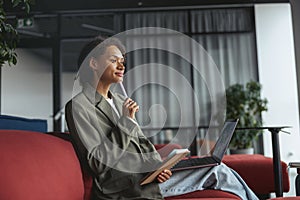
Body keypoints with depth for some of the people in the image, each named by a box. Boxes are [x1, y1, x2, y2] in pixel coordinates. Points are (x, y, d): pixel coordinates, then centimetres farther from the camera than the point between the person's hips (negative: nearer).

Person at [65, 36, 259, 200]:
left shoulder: (120, 101, 15)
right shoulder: (78, 106, -10)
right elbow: (98, 162, -15)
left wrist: (156, 164, -3)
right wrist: (126, 121, -17)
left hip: (146, 175, 7)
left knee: (218, 170, -2)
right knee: (218, 172, -9)